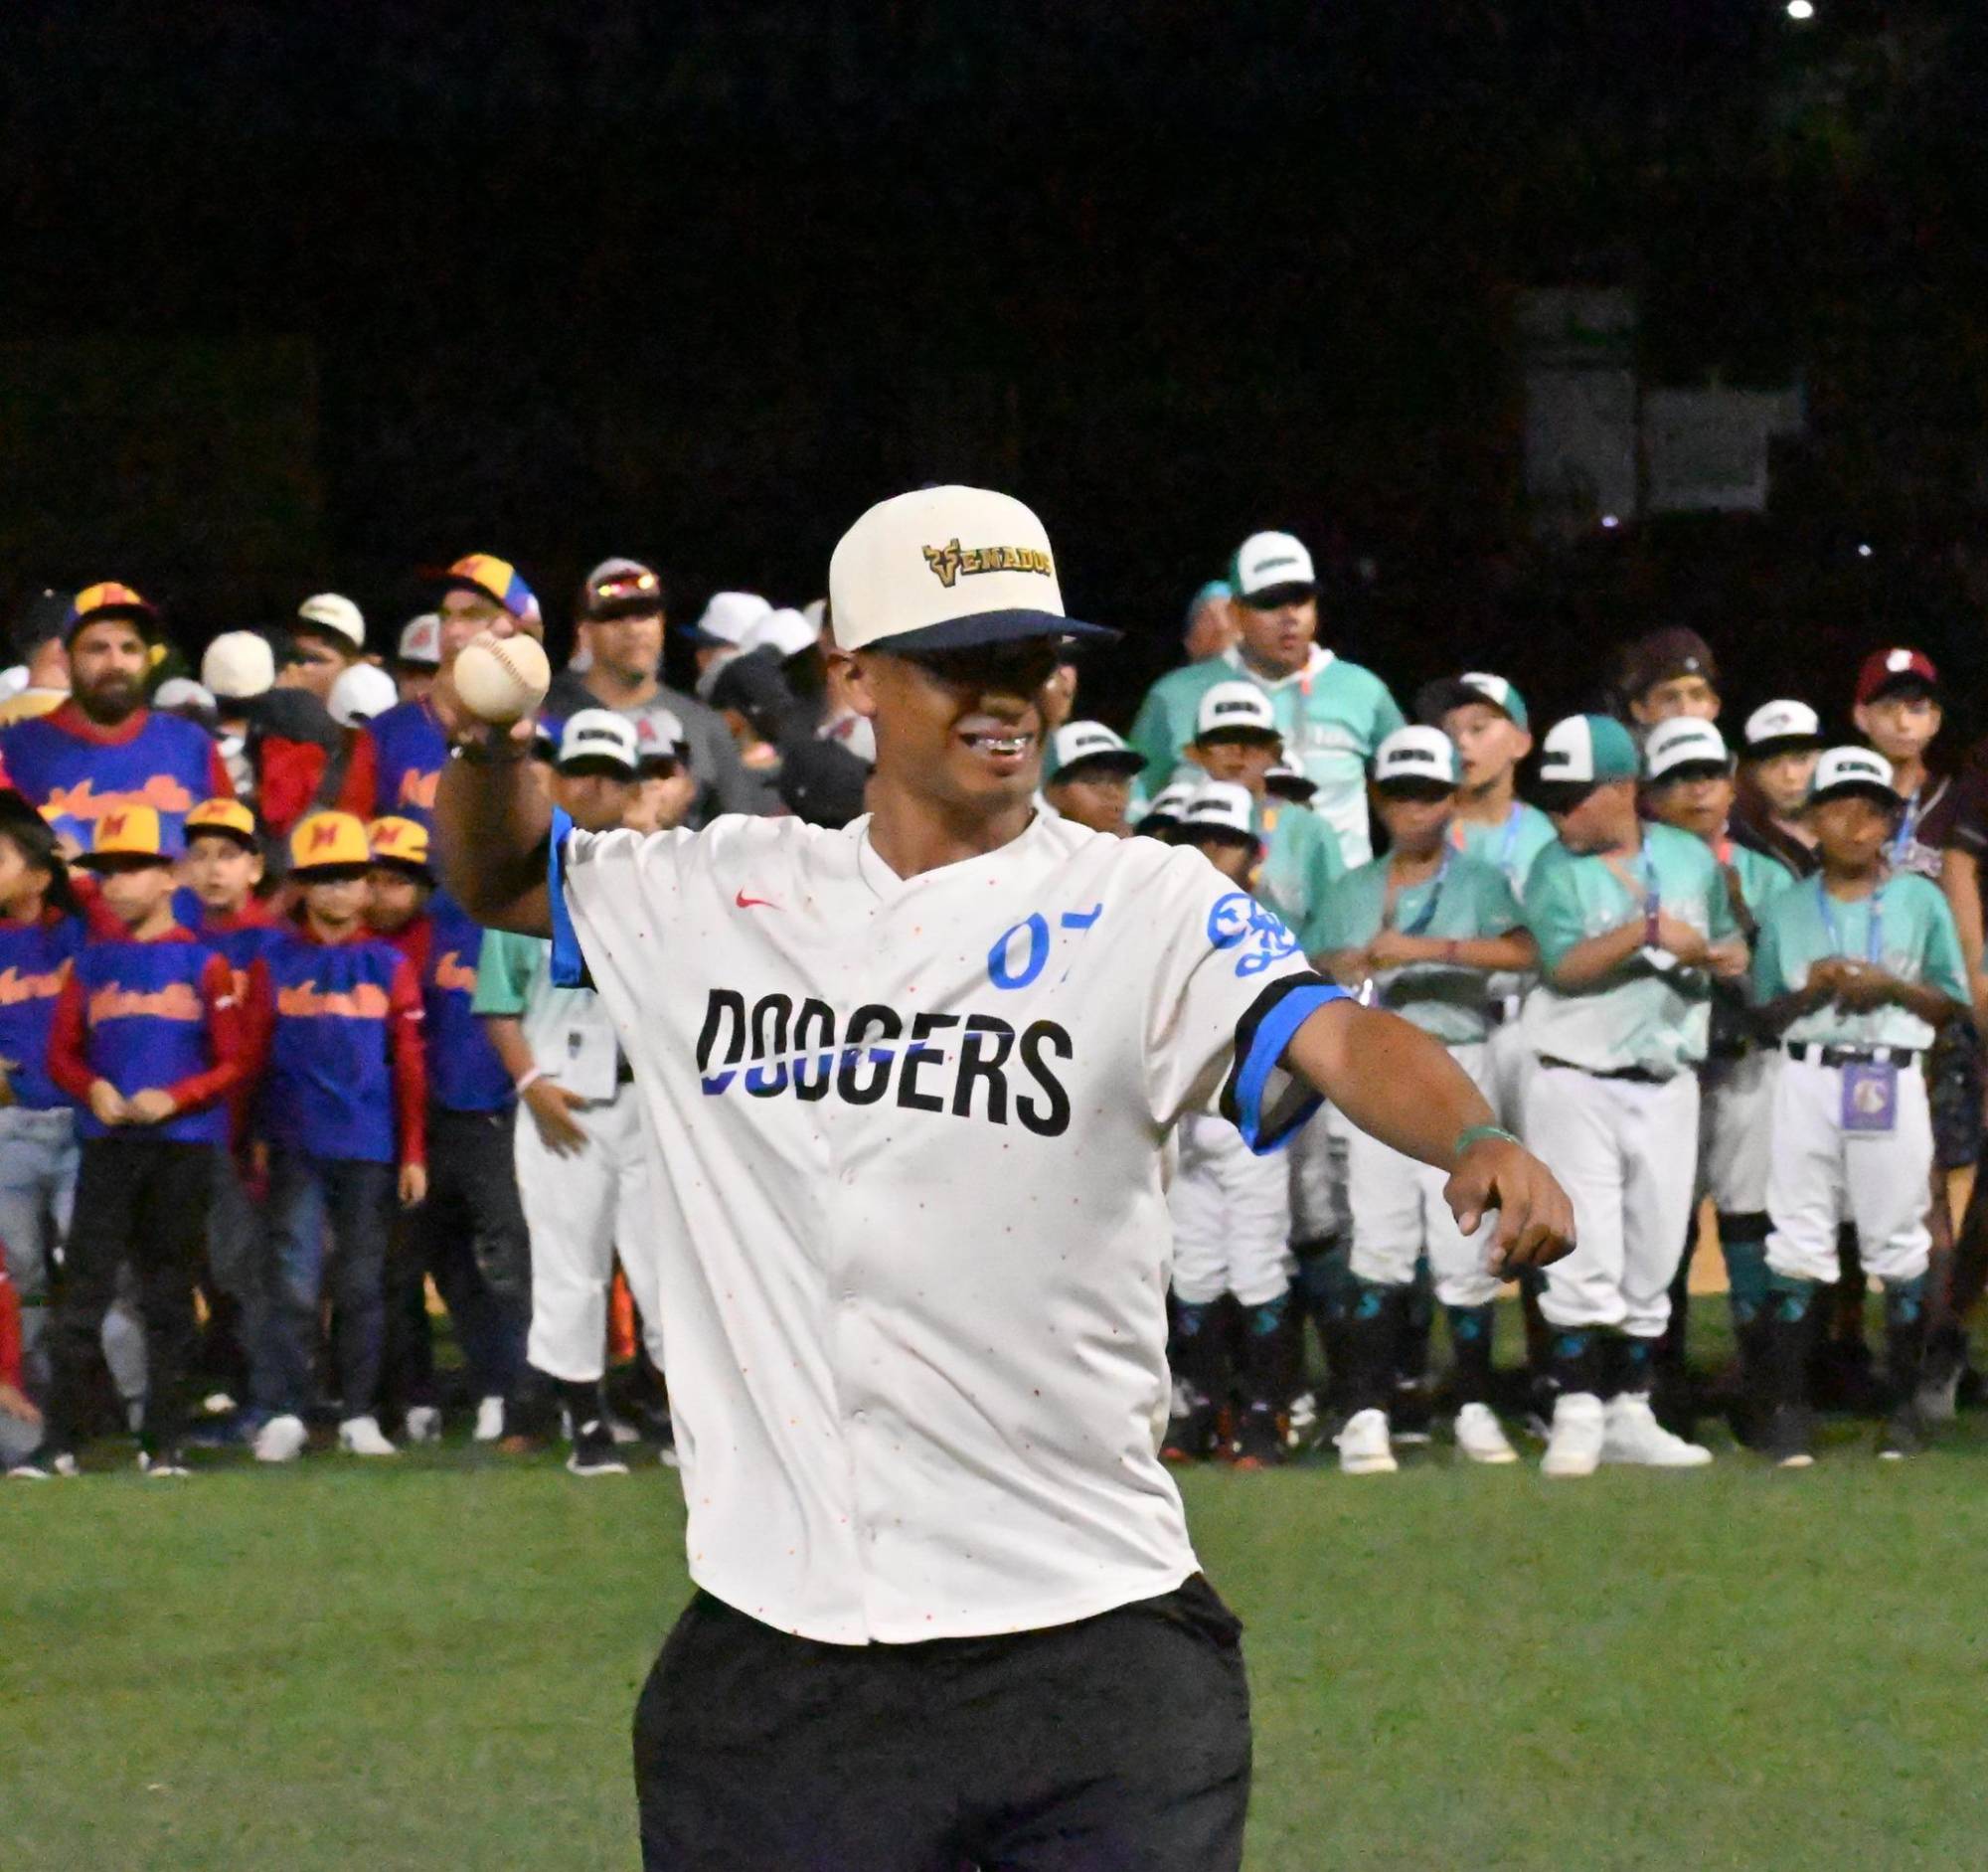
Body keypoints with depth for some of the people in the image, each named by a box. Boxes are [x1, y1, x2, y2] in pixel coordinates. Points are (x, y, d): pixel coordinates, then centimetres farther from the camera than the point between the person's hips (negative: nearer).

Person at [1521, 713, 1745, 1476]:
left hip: (1667, 1085, 4)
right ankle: (1577, 1413, -7)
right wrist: (1648, 932, -23)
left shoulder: (1692, 860, 8)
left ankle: (1630, 1414, 15)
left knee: (1651, 1260, 7)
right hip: (1578, 1082, -4)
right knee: (1584, 1254, -9)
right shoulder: (1556, 870, -3)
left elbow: (1728, 947, 16)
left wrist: (1719, 958, -6)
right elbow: (1565, 964, -16)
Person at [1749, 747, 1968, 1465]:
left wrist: (1890, 987, -9)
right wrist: (1810, 990, -9)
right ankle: (1787, 1411, -1)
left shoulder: (1920, 900, 8)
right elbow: (1763, 1011, 10)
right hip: (1807, 1077, 0)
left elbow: (1954, 1003, 8)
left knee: (1899, 1245, 0)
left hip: (1892, 1081, 0)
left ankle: (1905, 1406, 9)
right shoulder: (1785, 909, 11)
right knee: (1796, 1244, -4)